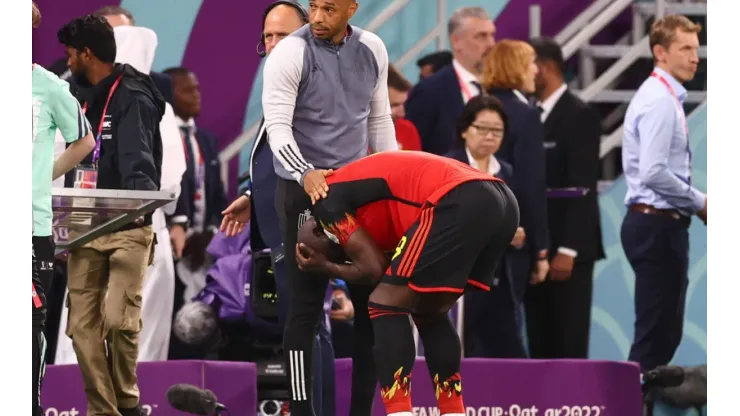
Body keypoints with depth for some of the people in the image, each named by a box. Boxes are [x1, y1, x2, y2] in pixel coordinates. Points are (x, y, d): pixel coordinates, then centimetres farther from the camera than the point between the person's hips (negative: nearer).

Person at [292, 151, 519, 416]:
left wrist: (327, 267, 20)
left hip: (460, 205, -9)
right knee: (429, 311, 24)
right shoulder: (365, 185, 35)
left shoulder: (328, 198, 10)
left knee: (386, 306, 3)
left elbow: (374, 269, 3)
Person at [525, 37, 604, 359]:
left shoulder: (579, 115, -8)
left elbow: (582, 187, -14)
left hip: (568, 249, -7)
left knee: (569, 342, -5)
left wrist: (567, 250, -19)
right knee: (540, 342, 7)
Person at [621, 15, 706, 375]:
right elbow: (653, 173, -24)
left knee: (664, 332, 12)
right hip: (658, 226, -10)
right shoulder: (660, 102, -16)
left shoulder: (664, 97, 16)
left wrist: (694, 203, 11)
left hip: (659, 225, 10)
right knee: (656, 334, -9)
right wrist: (699, 202, -12)